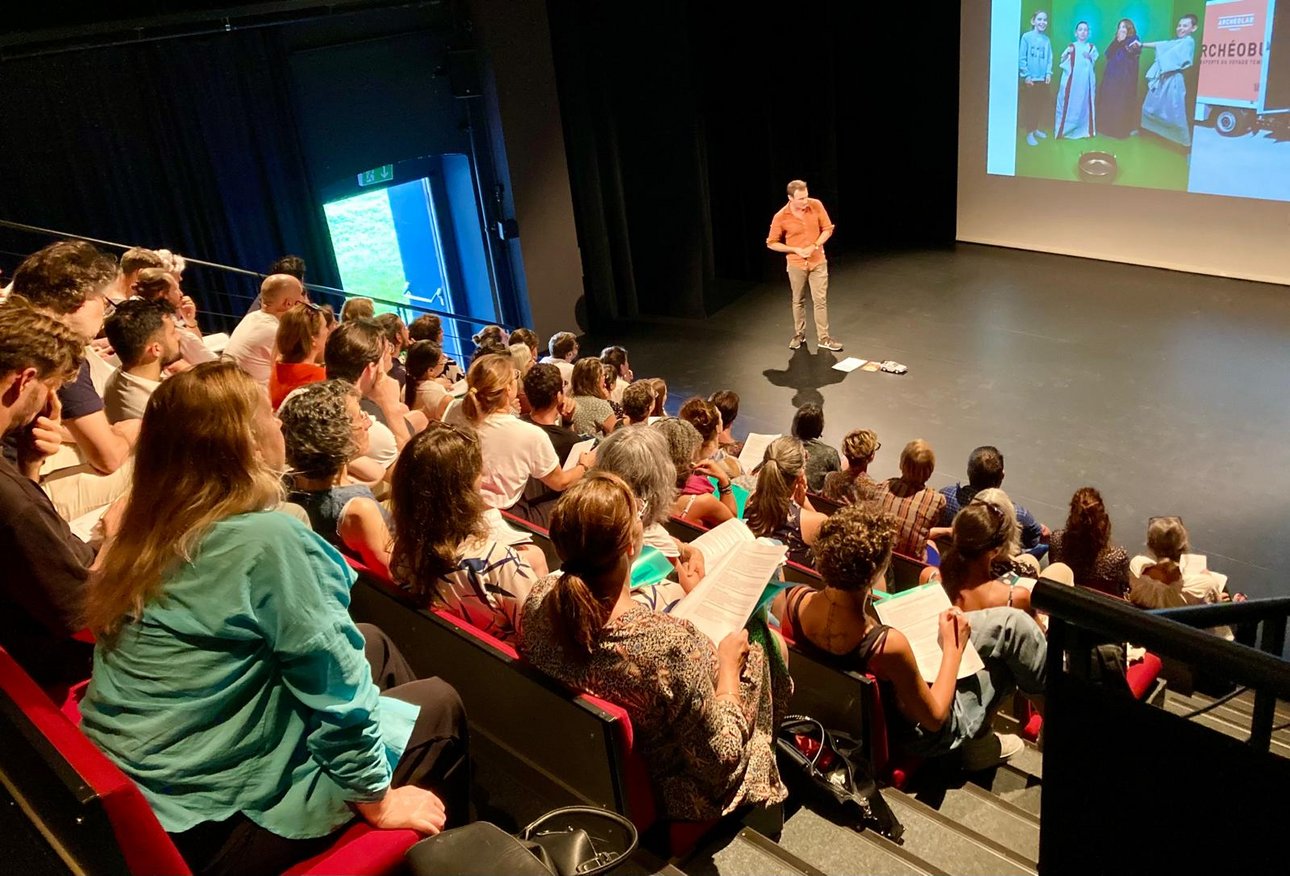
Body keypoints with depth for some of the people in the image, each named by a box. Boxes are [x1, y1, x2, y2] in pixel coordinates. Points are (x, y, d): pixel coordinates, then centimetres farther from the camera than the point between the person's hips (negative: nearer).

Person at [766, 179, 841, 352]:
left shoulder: (816, 205, -12)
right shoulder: (780, 217, -16)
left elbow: (828, 229, -1)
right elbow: (771, 243, -6)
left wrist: (814, 246, -16)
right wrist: (796, 250, -14)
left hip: (818, 262, 1)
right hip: (796, 264, -1)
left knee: (821, 300, 2)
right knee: (798, 301, 13)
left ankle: (823, 338, 10)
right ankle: (799, 334, 29)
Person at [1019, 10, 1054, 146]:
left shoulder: (1047, 40, 5)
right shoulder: (1026, 37, -8)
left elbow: (1049, 59, 8)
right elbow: (1021, 58, -9)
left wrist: (1049, 73, -5)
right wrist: (1026, 75, -13)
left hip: (1043, 78, 4)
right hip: (1030, 78, -4)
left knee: (1042, 105, 10)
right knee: (1029, 106, 0)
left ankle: (1037, 128, 25)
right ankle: (1029, 133, 7)